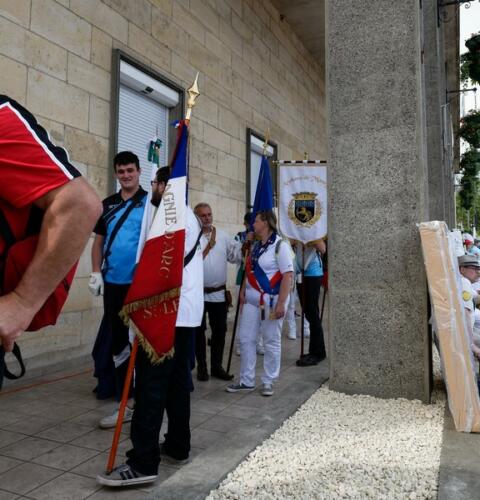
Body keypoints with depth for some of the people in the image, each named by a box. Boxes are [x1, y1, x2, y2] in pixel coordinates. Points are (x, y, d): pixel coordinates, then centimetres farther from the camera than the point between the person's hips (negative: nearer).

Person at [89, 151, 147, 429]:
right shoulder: (108, 205, 12)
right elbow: (98, 241, 15)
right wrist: (96, 272, 4)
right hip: (113, 283, 5)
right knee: (118, 343, 11)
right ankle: (126, 402, 24)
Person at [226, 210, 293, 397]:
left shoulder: (280, 245, -12)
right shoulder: (256, 246, 12)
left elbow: (287, 276, -17)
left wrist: (281, 303, -21)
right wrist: (243, 290, 9)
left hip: (271, 300, -7)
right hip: (252, 299, 8)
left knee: (271, 342, 5)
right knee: (245, 338, 9)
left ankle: (268, 382, 18)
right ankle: (246, 381, 20)